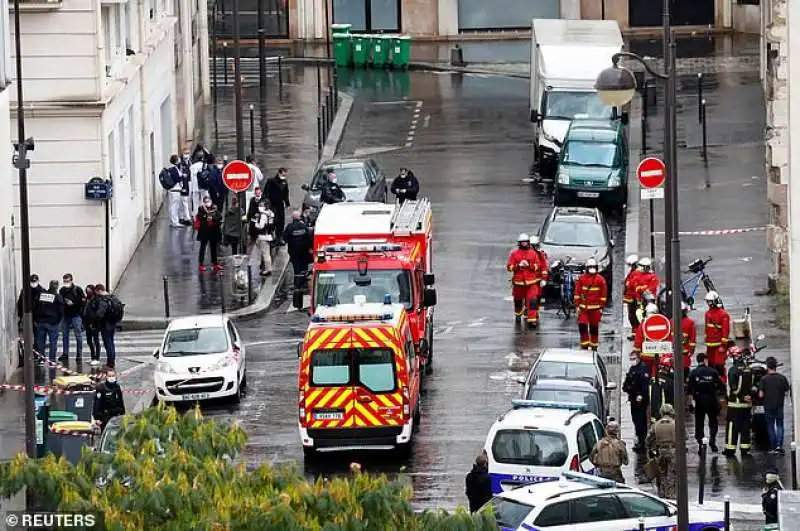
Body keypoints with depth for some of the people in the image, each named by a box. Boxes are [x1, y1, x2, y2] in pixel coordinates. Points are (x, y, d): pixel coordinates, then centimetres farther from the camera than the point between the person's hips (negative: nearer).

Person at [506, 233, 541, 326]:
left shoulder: (533, 253, 5)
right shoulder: (514, 253, 3)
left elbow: (537, 266, 3)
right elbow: (509, 266, 0)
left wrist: (529, 265, -15)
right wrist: (518, 266, -16)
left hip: (531, 281, -1)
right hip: (518, 281, 1)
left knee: (533, 300, -14)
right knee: (518, 300, 17)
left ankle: (532, 319, -16)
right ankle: (518, 314, 43)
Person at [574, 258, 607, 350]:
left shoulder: (600, 279, 0)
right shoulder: (581, 278, 3)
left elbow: (603, 294, 3)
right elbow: (577, 292, 6)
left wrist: (601, 307, 0)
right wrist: (577, 305, 2)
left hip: (595, 308, -1)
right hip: (583, 307, 1)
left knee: (594, 328, 5)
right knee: (582, 326, -8)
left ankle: (594, 346, 15)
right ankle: (584, 345, 2)